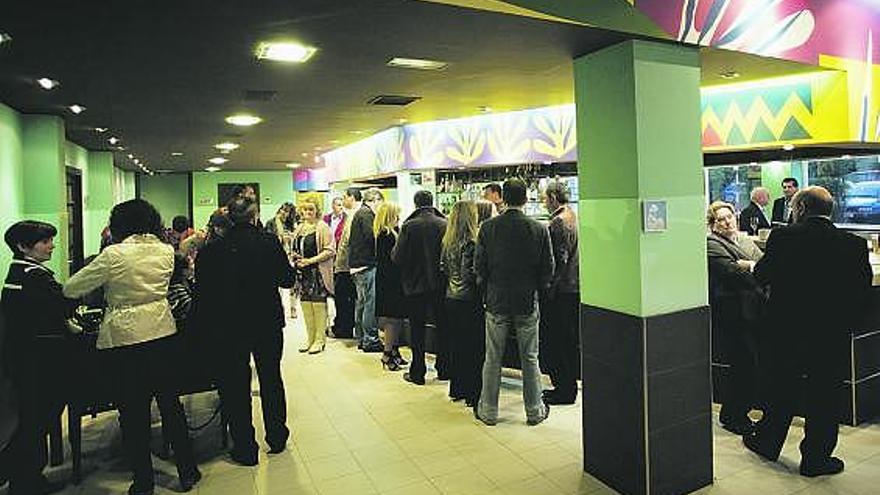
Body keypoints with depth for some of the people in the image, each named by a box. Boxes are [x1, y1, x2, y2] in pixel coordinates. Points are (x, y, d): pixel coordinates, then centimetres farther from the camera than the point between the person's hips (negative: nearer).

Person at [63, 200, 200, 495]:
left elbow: (72, 289, -4)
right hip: (163, 334, 4)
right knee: (170, 403, 14)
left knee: (133, 412, 9)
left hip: (124, 338, -3)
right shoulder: (167, 251, 0)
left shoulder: (114, 255, -12)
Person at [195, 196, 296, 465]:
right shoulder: (269, 242, -11)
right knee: (271, 380, 17)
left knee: (235, 386, 11)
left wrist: (210, 321, 7)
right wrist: (290, 265, 15)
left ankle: (245, 449, 20)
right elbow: (288, 280, -4)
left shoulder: (212, 249, -9)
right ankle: (277, 438, 30)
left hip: (229, 327, -1)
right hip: (268, 323, 1)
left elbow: (204, 289, -6)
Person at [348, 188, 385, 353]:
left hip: (356, 264, 10)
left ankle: (361, 338, 22)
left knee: (361, 302, 15)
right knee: (371, 302, -6)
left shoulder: (359, 213, 18)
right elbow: (372, 236, -22)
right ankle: (370, 340, -3)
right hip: (367, 264, -10)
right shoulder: (367, 213, -11)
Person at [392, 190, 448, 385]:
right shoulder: (445, 224, -8)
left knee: (417, 329, 9)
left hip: (416, 284, -2)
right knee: (442, 326, 14)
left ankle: (417, 372, 15)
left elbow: (397, 257, -11)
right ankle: (444, 369, 22)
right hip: (440, 284, 2)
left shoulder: (409, 226, -13)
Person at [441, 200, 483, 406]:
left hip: (451, 299, 7)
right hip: (469, 300, -7)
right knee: (474, 348, 3)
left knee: (456, 345, 16)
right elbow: (471, 274, -21)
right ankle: (473, 394, 9)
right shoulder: (471, 243, -17)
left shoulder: (448, 242, 5)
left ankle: (457, 389, 26)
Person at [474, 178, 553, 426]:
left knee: (493, 359, 10)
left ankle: (488, 411, 20)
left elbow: (479, 265, -4)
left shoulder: (488, 227, -8)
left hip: (496, 302, 0)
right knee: (530, 359, 12)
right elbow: (548, 268, -3)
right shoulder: (539, 229, -7)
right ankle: (535, 410, 23)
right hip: (527, 302, 0)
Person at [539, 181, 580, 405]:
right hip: (576, 288, 9)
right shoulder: (576, 218, 12)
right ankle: (569, 385, 27)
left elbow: (558, 261, -20)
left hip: (561, 291, -9)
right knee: (572, 340, 16)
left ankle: (563, 389, 8)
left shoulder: (558, 222, -15)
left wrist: (548, 289, -15)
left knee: (556, 341, 1)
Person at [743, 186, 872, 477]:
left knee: (782, 390, 16)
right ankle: (816, 458, 23)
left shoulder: (782, 237, -11)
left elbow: (762, 275, -1)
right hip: (833, 335, 0)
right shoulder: (855, 245, -7)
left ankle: (766, 442, 32)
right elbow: (863, 290, -1)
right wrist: (846, 324, 11)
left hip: (787, 330, 0)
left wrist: (752, 266, 19)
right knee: (824, 396, 12)